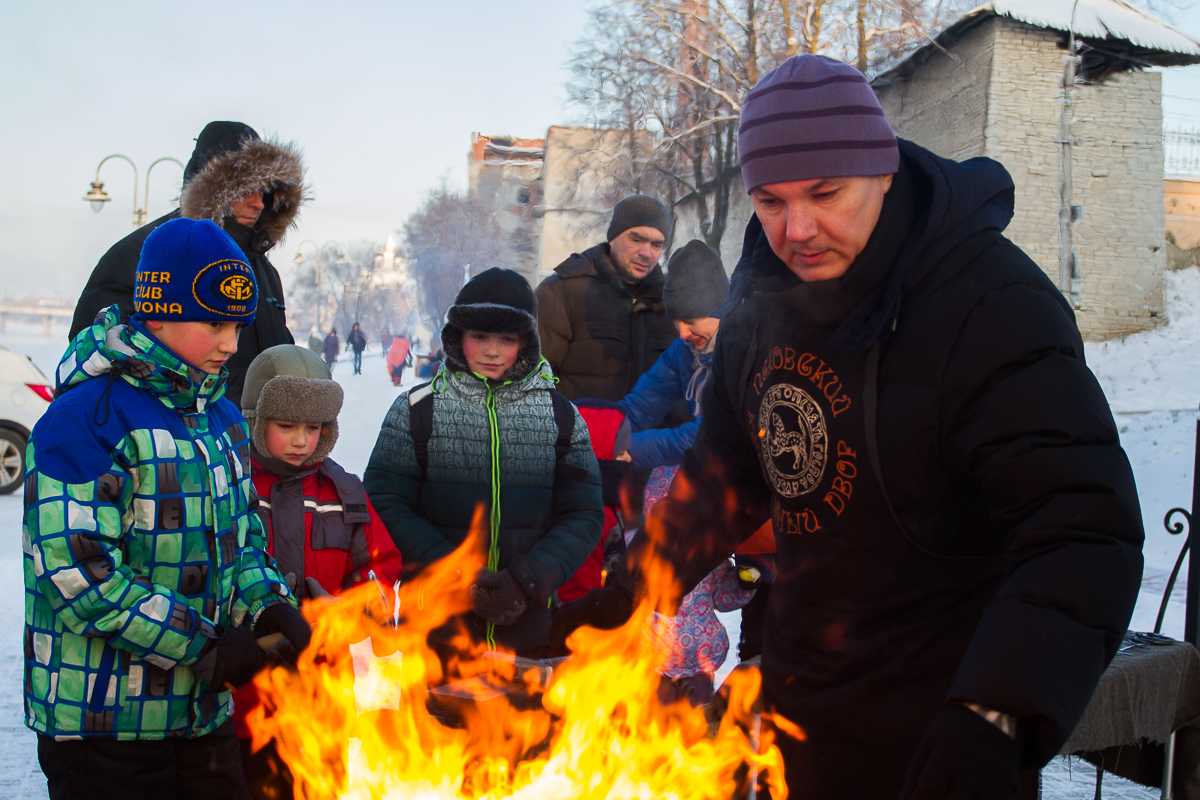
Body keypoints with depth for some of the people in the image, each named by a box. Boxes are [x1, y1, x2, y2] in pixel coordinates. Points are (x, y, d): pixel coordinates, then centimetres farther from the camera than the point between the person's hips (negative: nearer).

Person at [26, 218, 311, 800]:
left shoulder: (222, 418, 10)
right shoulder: (83, 421, -16)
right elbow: (77, 573, -22)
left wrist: (266, 606, -4)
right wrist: (203, 647, -19)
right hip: (105, 723, -7)